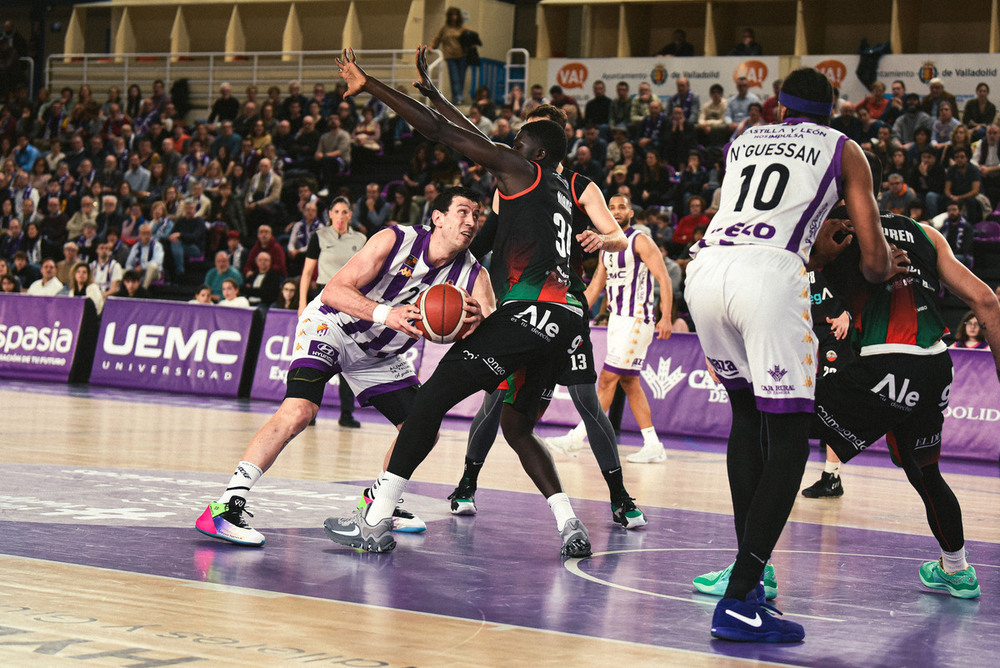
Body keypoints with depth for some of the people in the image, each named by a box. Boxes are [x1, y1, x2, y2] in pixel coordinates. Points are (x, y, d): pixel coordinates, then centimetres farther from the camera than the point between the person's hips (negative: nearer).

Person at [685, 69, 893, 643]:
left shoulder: (742, 141, 31)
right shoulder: (844, 149, 20)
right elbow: (875, 262, 15)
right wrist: (881, 271, 38)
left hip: (706, 267, 5)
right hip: (770, 273, -5)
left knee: (748, 413, 24)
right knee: (788, 438, -2)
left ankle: (749, 569, 24)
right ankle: (739, 601, -13)